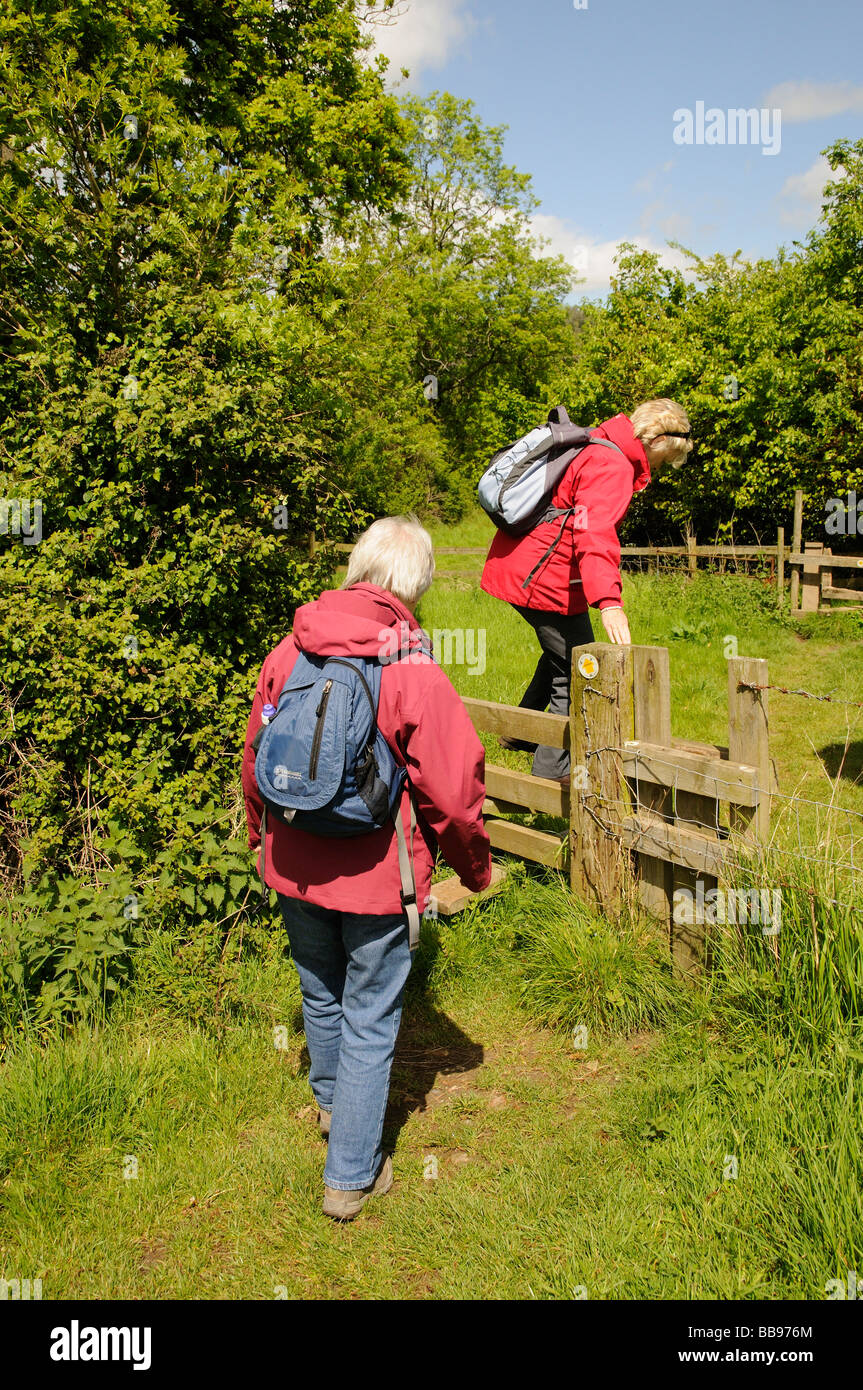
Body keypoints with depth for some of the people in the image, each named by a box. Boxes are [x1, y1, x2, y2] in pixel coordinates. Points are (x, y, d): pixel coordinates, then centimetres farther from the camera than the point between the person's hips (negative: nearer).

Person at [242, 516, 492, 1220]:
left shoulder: (287, 655, -5)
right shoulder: (415, 673, -19)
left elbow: (254, 759, 7)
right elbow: (453, 792, -16)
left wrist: (262, 835, 24)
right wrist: (476, 867, 3)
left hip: (297, 870, 5)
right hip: (377, 878, -5)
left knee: (322, 996, 27)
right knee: (370, 1021, 12)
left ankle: (332, 1103, 52)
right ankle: (351, 1176, 24)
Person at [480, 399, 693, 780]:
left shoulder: (593, 447, 14)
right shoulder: (613, 465, -18)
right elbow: (594, 533, -33)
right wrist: (609, 601, -44)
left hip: (515, 565, 10)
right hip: (544, 578, -10)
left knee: (563, 654, 27)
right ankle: (553, 769, 9)